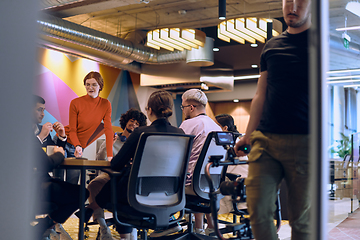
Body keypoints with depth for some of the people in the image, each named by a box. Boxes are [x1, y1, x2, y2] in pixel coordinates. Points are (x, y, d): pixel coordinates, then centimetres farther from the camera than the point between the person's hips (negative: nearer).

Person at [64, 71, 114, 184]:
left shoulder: (105, 104, -5)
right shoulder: (76, 103, -12)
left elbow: (108, 130, -9)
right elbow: (72, 130, -10)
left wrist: (110, 156, -18)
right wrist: (77, 146, -30)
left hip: (80, 147, 2)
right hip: (64, 141, -2)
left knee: (72, 182, 2)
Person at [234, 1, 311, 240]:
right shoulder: (272, 46, 16)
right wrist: (248, 135, 14)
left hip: (303, 141, -4)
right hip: (265, 139, 4)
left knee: (301, 218, 3)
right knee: (258, 208, -3)